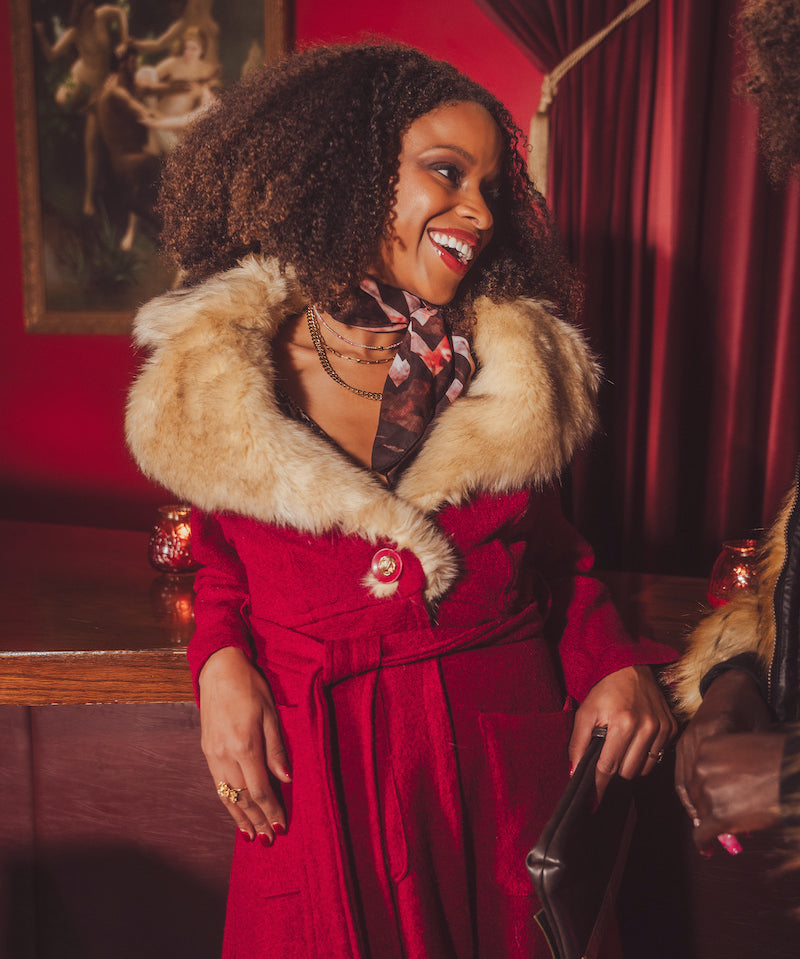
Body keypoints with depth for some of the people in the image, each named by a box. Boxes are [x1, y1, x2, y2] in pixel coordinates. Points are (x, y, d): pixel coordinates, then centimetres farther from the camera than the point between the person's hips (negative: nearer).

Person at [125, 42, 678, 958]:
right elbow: (221, 563, 7)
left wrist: (612, 664, -9)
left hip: (505, 757, 1)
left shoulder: (519, 368, -4)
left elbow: (555, 550, 7)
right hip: (312, 773, 0)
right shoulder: (215, 374, -6)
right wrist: (221, 663, -11)